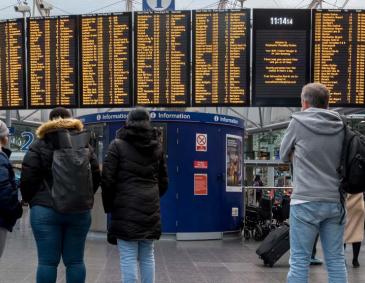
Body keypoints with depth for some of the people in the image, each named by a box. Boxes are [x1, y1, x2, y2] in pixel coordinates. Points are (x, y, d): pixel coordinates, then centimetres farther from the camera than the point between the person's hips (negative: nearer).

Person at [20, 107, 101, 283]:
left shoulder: (39, 145, 0)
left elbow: (27, 179, -5)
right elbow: (96, 177, 10)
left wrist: (32, 201, 11)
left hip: (46, 210, -3)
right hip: (79, 210, 3)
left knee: (47, 262, 1)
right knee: (75, 261, 7)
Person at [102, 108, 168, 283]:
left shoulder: (118, 145, -2)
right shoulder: (157, 147, 11)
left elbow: (107, 179, -6)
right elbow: (163, 181, 14)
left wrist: (109, 206, 6)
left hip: (126, 209, -4)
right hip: (150, 208, 5)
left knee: (128, 258, -3)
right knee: (147, 256, 12)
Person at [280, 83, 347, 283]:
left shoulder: (299, 122, -3)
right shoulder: (340, 126, 7)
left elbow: (284, 155, 9)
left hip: (306, 200, -4)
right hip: (335, 201, 4)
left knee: (299, 261, 0)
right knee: (336, 260, 8)